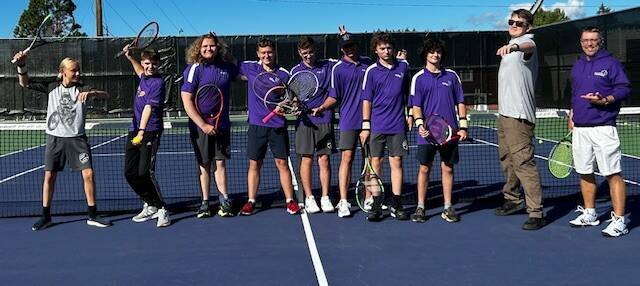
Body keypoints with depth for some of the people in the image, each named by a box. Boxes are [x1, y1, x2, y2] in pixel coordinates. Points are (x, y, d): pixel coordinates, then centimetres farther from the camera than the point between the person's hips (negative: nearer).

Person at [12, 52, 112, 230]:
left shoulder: (82, 89, 0)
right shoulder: (52, 87, 4)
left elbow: (106, 95, -12)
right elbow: (26, 84, 3)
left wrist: (91, 93, -32)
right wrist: (21, 65, -14)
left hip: (77, 139, -1)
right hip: (55, 138, 1)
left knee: (88, 173, -8)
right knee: (49, 176, 3)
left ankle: (93, 216, 3)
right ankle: (46, 216, 18)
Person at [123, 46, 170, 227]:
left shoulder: (158, 83, -11)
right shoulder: (144, 78, 13)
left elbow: (149, 108, -21)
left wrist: (142, 132, -27)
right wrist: (129, 57, 30)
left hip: (150, 132, -9)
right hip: (134, 131, 9)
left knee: (146, 173, -16)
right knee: (130, 174, 8)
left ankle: (162, 210, -3)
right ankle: (150, 206, 23)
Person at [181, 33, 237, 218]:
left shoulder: (227, 67, 4)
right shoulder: (194, 69, -9)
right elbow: (187, 102, -14)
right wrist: (203, 125, -18)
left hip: (222, 125, 3)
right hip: (200, 125, -3)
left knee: (220, 162, 5)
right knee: (204, 165, 7)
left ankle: (224, 200, 12)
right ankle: (205, 202, 18)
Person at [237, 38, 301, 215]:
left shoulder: (284, 74, 1)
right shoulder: (249, 68, 4)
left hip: (278, 125, -1)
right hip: (256, 125, 1)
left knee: (282, 163, 2)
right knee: (254, 164, 6)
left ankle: (290, 201, 10)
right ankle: (251, 201, 15)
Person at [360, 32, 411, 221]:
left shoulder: (403, 66, 6)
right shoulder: (371, 71, 0)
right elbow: (366, 100, 1)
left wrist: (409, 115, 16)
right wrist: (365, 126, -4)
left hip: (397, 125, 1)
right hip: (376, 125, -1)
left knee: (396, 163, 3)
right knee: (375, 163, 1)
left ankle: (396, 205, 10)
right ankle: (376, 205, 9)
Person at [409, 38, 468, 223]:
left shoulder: (451, 76, 9)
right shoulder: (419, 78, 4)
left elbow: (460, 102, 11)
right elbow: (416, 106, -1)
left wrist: (463, 126, 4)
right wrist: (420, 124, -17)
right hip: (427, 132, -2)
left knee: (448, 168, 6)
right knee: (424, 168, 1)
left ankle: (448, 208, 14)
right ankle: (420, 208, 10)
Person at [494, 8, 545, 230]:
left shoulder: (526, 41, -8)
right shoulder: (512, 45, 20)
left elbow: (529, 46, -36)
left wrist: (514, 46, -56)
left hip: (518, 115, -10)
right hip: (505, 112, 10)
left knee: (523, 162, -14)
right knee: (506, 159, 18)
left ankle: (536, 212, -12)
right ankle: (514, 199, 33)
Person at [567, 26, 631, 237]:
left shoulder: (610, 63, -2)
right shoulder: (577, 66, 17)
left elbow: (624, 88, -6)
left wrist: (605, 100, -21)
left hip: (603, 127, -6)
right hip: (580, 128, 7)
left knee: (613, 174, -7)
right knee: (584, 173, 12)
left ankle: (619, 220, -2)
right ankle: (589, 214, 26)